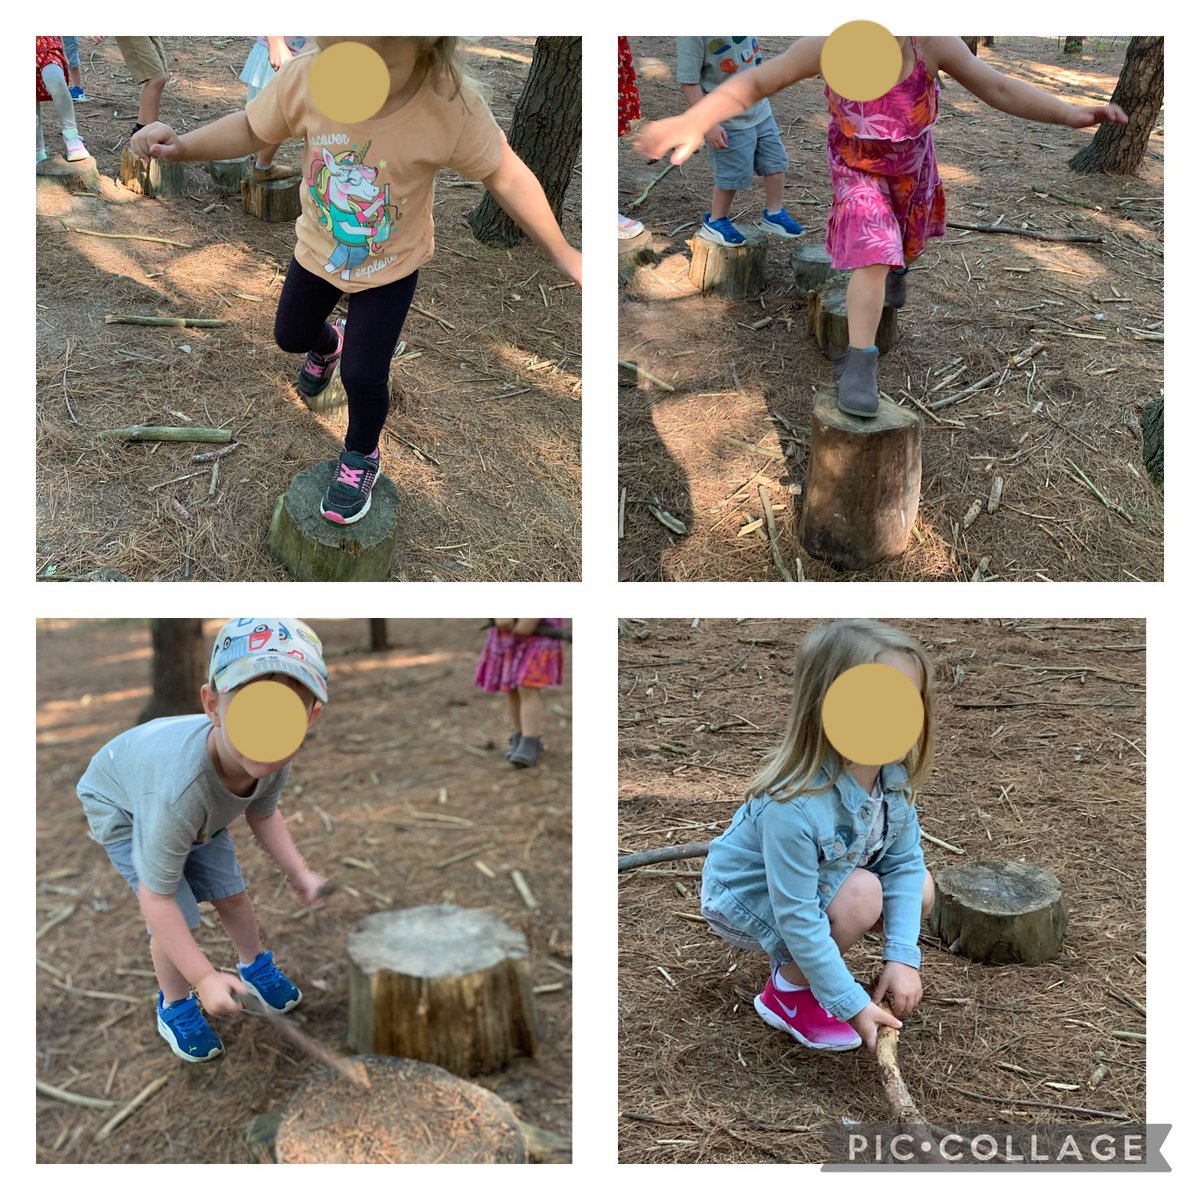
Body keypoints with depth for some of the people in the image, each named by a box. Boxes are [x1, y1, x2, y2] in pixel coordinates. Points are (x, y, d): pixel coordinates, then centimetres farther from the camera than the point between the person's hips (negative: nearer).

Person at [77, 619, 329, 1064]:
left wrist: (299, 873, -15)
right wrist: (205, 978, -34)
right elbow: (157, 899, -39)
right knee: (179, 917, -12)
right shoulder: (180, 791, -50)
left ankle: (255, 966, 40)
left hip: (200, 812, 5)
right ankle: (175, 1007, 16)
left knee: (231, 893, 10)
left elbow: (263, 814, -5)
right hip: (121, 806, -5)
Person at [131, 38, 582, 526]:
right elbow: (251, 129, -12)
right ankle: (328, 344, 63)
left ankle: (361, 456, 33)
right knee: (291, 337, 23)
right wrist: (181, 145, -27)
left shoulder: (452, 109, -37)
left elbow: (505, 175, -21)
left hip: (391, 266, -3)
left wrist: (563, 255, -15)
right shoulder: (305, 78, -31)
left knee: (363, 374, -1)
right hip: (318, 249, 3)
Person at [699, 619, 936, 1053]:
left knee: (920, 890, -5)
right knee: (862, 893, -28)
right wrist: (852, 1003, -28)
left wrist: (902, 956, -20)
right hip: (743, 899, -7)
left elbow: (904, 863, -11)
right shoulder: (792, 807, -39)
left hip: (821, 879, 7)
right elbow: (797, 919, -33)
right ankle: (788, 994, -4)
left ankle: (799, 958, 11)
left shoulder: (893, 774, -19)